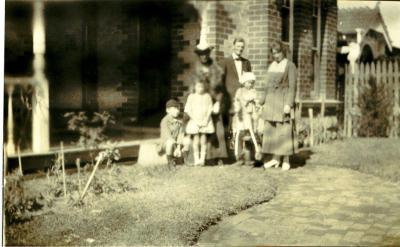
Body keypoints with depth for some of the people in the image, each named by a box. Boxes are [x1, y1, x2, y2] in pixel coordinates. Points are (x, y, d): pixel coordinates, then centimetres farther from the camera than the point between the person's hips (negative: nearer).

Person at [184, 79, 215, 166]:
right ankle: (196, 160, -1)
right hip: (195, 121, 0)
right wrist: (196, 120, -10)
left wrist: (206, 120, -9)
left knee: (203, 140, -3)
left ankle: (202, 159, 0)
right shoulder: (191, 96, 3)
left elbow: (210, 109, 3)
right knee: (196, 140, -4)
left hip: (205, 121, 1)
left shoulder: (207, 96, 4)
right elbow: (188, 110, 0)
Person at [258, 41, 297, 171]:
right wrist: (261, 101, 11)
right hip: (271, 100, 6)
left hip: (283, 100, -6)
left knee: (284, 130, -4)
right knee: (271, 130, 5)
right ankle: (276, 158, 13)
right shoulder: (271, 66, 14)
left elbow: (292, 86, -10)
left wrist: (288, 104, -18)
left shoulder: (290, 66, -5)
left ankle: (286, 160, 3)